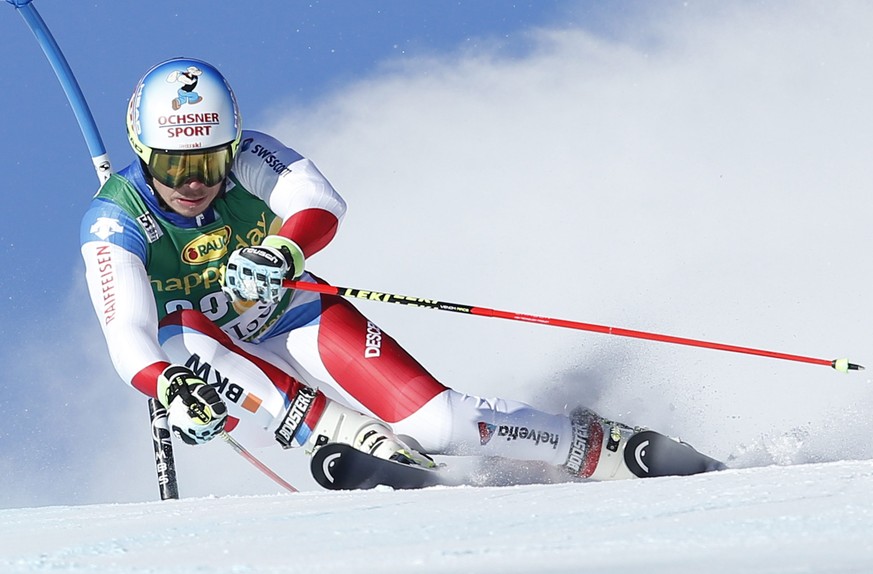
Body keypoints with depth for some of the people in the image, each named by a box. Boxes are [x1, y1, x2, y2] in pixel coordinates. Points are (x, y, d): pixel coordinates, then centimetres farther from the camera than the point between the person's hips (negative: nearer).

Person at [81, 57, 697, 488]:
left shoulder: (247, 156, -18)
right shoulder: (115, 223, -21)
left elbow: (322, 203, -36)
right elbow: (128, 339, -32)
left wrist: (284, 250, -58)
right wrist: (170, 388, -54)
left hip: (299, 319, 0)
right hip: (218, 358, 0)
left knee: (434, 421, -20)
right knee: (176, 340, -37)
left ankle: (598, 445, -3)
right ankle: (356, 438, -38)